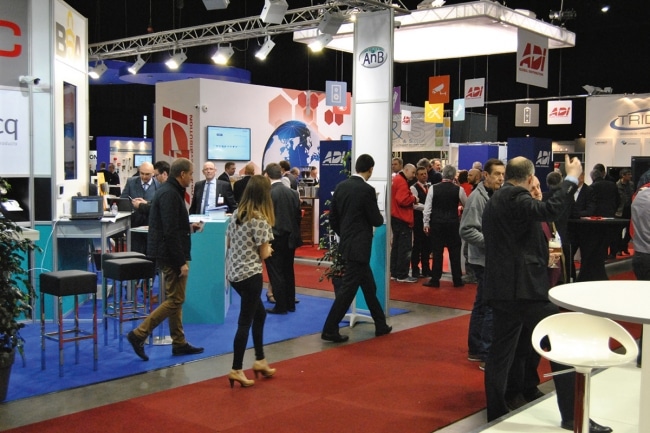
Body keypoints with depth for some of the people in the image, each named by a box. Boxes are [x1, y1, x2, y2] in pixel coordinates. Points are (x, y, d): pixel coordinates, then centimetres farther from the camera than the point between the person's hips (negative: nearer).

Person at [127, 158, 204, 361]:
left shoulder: (169, 191, 13)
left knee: (176, 299, 14)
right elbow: (170, 232, -24)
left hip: (169, 254, 10)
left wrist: (189, 227, 15)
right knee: (175, 300, -5)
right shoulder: (170, 194, -19)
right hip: (171, 255, -10)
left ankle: (179, 343, 21)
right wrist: (181, 261, -22)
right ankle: (139, 334, -2)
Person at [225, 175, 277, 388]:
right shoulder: (260, 220, -15)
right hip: (250, 275, -8)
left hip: (234, 273, 8)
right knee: (245, 322, 0)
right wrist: (268, 249, 8)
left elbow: (228, 243, 15)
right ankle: (236, 370, 5)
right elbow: (263, 254, -12)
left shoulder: (236, 214, 7)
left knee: (259, 313, 21)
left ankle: (260, 361, 30)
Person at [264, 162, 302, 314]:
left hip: (274, 239, -6)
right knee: (288, 271, 15)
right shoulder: (293, 193, 1)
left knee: (276, 273, 3)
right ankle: (290, 303, 22)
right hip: (290, 239, 6)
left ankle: (281, 306, 6)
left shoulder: (267, 194, -16)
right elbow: (298, 216, 5)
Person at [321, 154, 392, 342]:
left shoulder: (340, 186, 5)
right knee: (348, 288, -3)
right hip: (359, 246, -8)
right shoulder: (367, 190, -16)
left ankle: (380, 325, 28)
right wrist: (380, 217, 12)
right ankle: (329, 330, -1)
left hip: (347, 243, 8)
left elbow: (332, 217, 9)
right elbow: (376, 220, -11)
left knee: (369, 286, 17)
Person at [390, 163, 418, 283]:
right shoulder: (402, 182, -16)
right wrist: (414, 198, -11)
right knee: (405, 247, -6)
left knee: (397, 246, 14)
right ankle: (402, 275, -3)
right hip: (402, 219, -11)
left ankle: (394, 273, 19)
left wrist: (411, 199, 10)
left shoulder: (396, 179, 16)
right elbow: (403, 200, -26)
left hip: (396, 217, 11)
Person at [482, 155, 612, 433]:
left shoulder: (494, 201, 18)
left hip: (501, 285, 10)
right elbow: (549, 210, -27)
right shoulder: (515, 198, -11)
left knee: (501, 352, 13)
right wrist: (571, 178, -17)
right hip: (525, 285, -10)